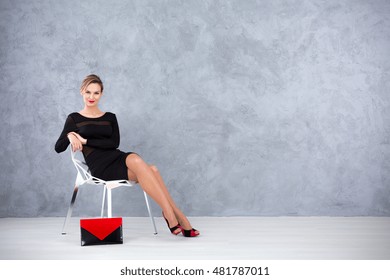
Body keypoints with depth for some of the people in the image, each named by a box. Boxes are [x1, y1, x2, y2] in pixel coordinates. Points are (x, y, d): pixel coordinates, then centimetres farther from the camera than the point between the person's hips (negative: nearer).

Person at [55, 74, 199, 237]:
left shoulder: (110, 117, 19)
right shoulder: (74, 119, 12)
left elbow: (115, 143, 2)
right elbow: (58, 148, 4)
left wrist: (85, 141, -6)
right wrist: (70, 136, -16)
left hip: (117, 158, 4)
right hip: (99, 167, -4)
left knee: (151, 170, -33)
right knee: (148, 171, -31)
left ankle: (171, 215, -31)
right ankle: (180, 220, -34)